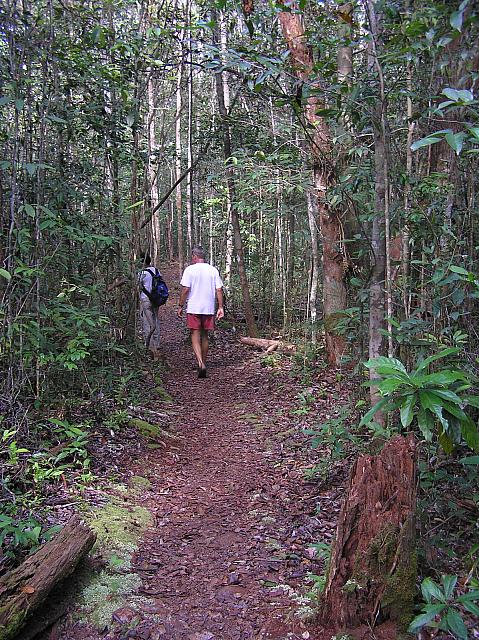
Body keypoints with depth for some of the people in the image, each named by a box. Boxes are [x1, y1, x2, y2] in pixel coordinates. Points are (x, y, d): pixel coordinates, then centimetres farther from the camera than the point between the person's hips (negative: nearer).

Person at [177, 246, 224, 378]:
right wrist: (221, 307, 5)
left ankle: (200, 363, -18)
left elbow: (185, 289, -9)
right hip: (209, 308, 4)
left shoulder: (190, 270, -5)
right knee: (205, 335, 15)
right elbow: (219, 290, 2)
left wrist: (180, 306, -1)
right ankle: (203, 364, 24)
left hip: (193, 309, -4)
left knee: (195, 336, -1)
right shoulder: (213, 270, 5)